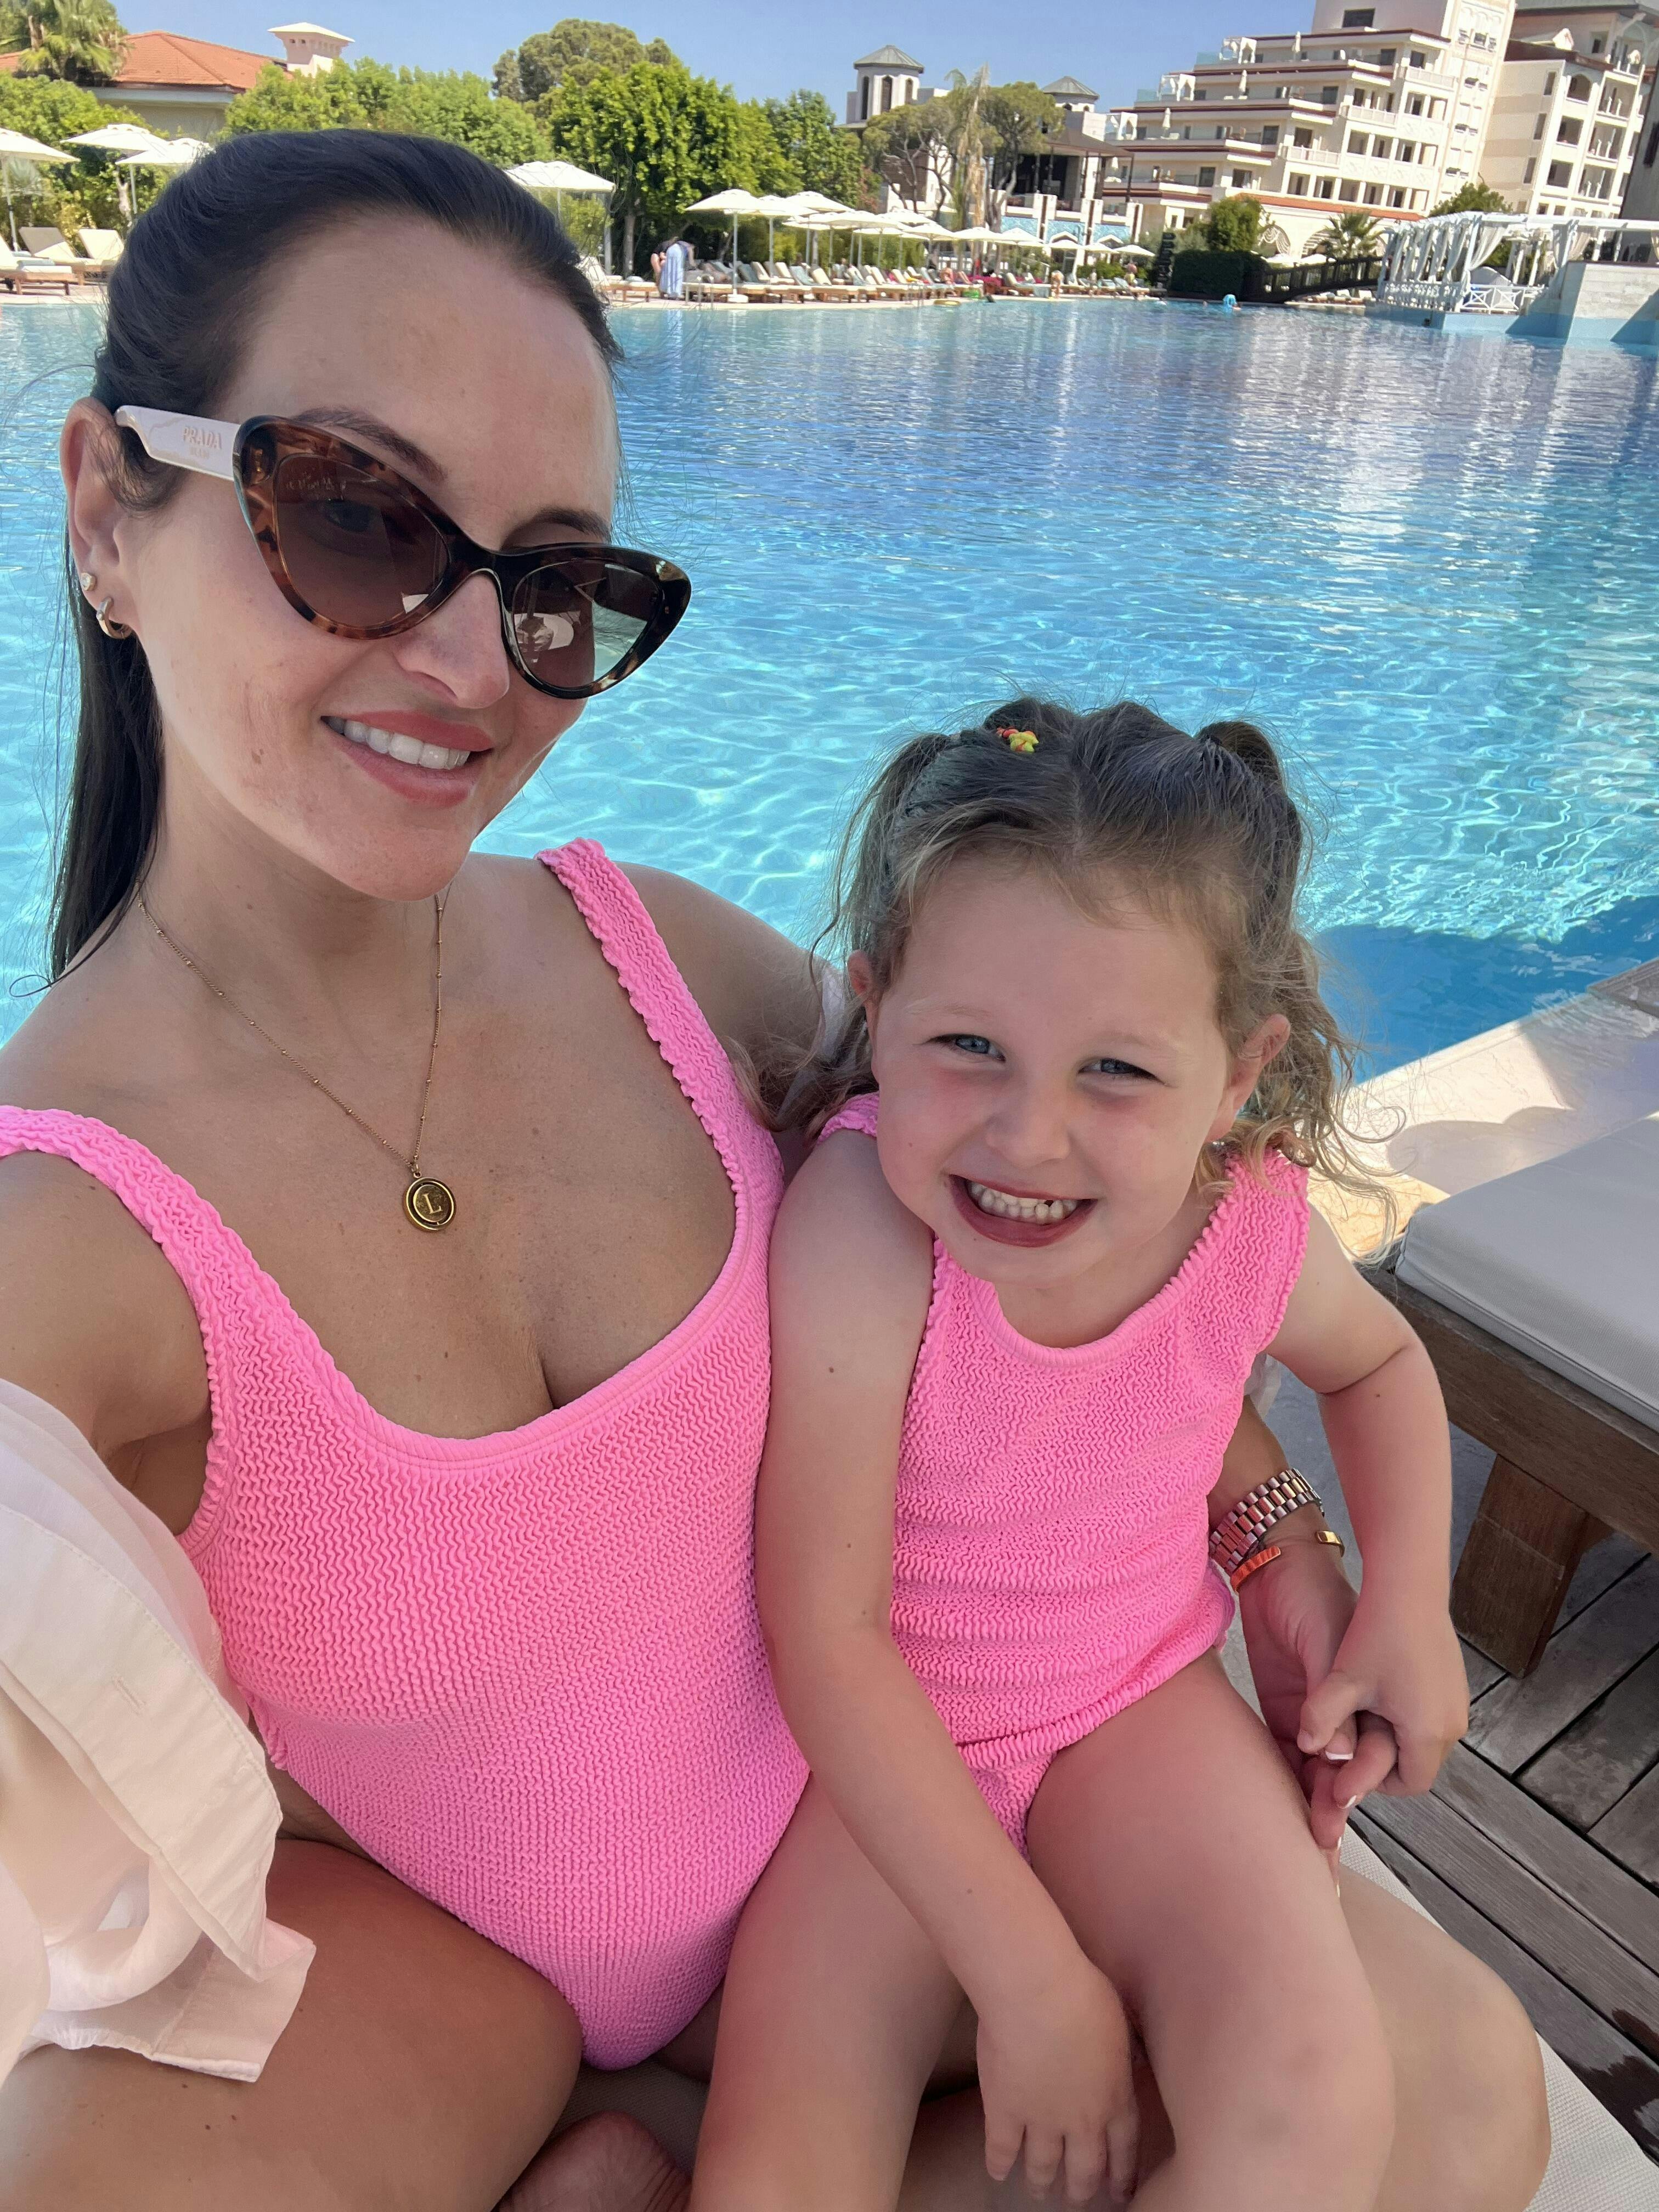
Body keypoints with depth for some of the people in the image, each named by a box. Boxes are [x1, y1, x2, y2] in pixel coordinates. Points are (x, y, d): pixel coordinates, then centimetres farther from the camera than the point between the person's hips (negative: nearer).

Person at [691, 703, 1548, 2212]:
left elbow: (1379, 1363, 10)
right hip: (882, 1756, -2)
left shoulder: (1250, 1222, -17)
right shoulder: (855, 1232, -31)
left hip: (1135, 1706, 3)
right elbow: (827, 1633, -24)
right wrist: (1030, 1973, -21)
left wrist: (1410, 1597, -4)